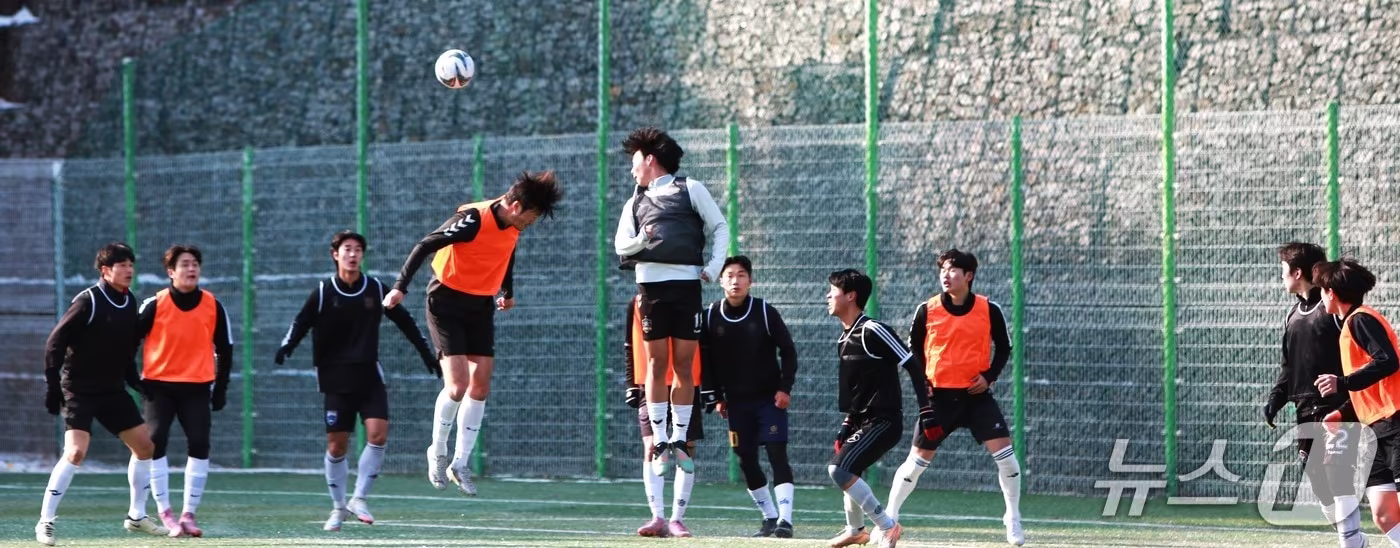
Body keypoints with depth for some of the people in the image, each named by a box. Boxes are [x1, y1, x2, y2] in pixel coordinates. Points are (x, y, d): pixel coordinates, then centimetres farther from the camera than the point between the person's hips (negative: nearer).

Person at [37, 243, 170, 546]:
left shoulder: (130, 303, 5)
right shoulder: (88, 302, -16)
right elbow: (55, 343, -14)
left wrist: (134, 380, 7)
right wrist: (53, 386, -18)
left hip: (113, 390, 8)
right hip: (79, 390, -8)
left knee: (145, 445, 7)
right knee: (76, 452, -21)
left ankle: (136, 515, 21)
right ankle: (45, 522, -12)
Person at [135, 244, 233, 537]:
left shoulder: (213, 306, 0)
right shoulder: (155, 305, -7)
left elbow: (224, 349, 9)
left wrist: (221, 388, 6)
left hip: (197, 386, 2)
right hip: (159, 384, -2)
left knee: (199, 445, -6)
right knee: (155, 444, -11)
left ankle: (189, 514, 0)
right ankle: (165, 513, -4)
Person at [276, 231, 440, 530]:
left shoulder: (376, 289, 2)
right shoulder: (323, 292, -2)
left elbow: (404, 321, 11)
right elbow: (301, 323, -3)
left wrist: (426, 354, 11)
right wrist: (286, 348, -22)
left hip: (369, 374, 1)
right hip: (336, 378, -1)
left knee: (378, 433, -15)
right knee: (337, 444, 0)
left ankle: (359, 498, -3)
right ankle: (338, 508, 15)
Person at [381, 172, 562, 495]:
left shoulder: (513, 226, -1)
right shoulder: (473, 220, -24)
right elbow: (424, 247, -22)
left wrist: (507, 292, 28)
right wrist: (401, 287, -26)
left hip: (481, 307, 7)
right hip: (447, 302, -7)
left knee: (480, 387, 2)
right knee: (457, 385, -15)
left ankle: (460, 464, 11)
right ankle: (438, 452, 8)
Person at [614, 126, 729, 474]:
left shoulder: (690, 189, 11)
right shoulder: (636, 202, 20)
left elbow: (719, 227, 10)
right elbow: (621, 244, 10)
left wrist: (715, 265, -3)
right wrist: (640, 240, -11)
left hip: (687, 283, -2)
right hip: (651, 284, 2)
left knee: (684, 363, -1)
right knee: (657, 362, -2)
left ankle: (679, 440, 3)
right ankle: (660, 442, -1)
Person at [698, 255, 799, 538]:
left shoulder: (765, 312, -8)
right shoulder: (711, 316, -2)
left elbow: (788, 351, -3)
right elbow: (705, 360, 6)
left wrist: (785, 387, -10)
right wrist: (714, 397, 2)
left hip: (770, 398, -3)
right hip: (736, 401, 3)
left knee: (777, 455, -13)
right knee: (746, 461, 5)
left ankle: (784, 520, -18)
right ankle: (769, 517, 18)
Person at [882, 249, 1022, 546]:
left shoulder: (989, 310, -4)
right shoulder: (927, 310, -3)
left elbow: (1003, 347, 7)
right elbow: (914, 348, 9)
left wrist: (989, 376, -8)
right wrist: (921, 380, -5)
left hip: (977, 395, 0)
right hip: (939, 396, 0)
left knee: (1004, 452, -11)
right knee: (917, 459, 1)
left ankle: (1013, 519, 6)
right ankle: (889, 517, 13)